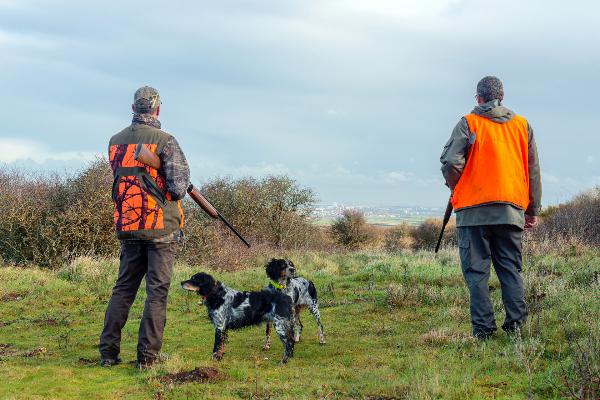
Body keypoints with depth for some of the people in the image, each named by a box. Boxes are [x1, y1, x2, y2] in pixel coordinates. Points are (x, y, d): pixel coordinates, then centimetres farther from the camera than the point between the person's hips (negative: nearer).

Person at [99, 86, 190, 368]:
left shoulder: (115, 141, 6)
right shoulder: (165, 141, -11)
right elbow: (178, 188, -15)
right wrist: (178, 188, 6)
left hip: (127, 226, 5)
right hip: (161, 227, -5)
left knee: (124, 288, 14)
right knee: (157, 290, 2)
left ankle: (108, 352, 12)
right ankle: (147, 355, 1)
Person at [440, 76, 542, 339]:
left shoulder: (468, 123, -1)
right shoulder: (522, 125, 12)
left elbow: (450, 163, -11)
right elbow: (533, 172, 13)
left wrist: (456, 189, 9)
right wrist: (533, 210, 19)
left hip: (474, 209, -3)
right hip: (512, 211, 3)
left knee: (476, 270, 1)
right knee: (510, 268, 11)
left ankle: (483, 328, -3)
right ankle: (516, 323, 1)